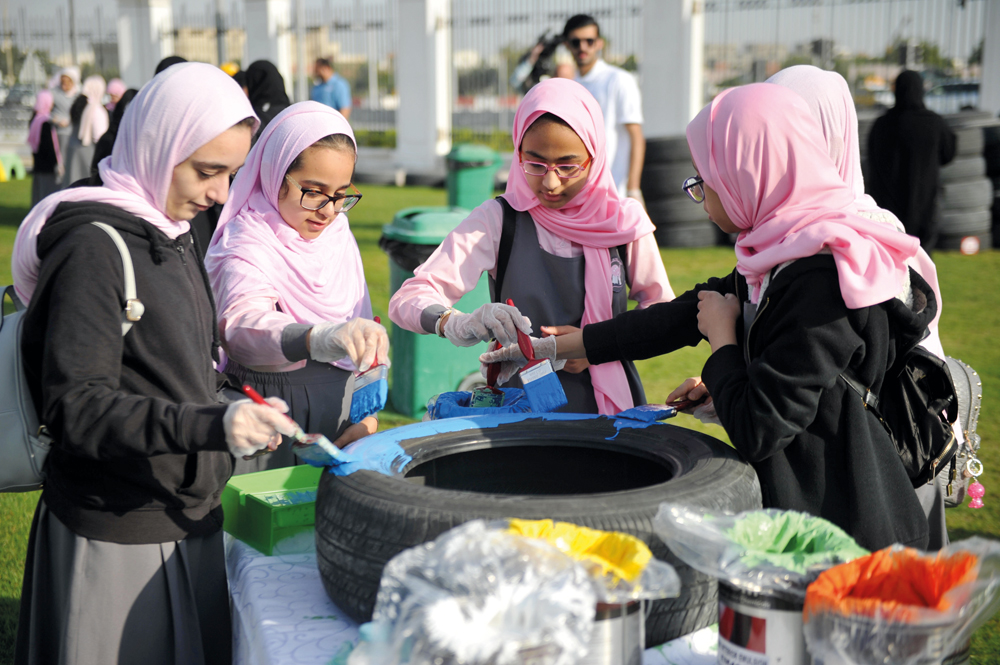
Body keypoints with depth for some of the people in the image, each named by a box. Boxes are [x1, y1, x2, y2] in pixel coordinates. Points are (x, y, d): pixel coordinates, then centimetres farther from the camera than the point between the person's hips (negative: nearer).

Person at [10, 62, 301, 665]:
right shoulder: (94, 246, -15)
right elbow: (76, 406, -23)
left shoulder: (171, 236, 13)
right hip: (116, 539, -8)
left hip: (189, 520, 8)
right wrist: (211, 425, -33)